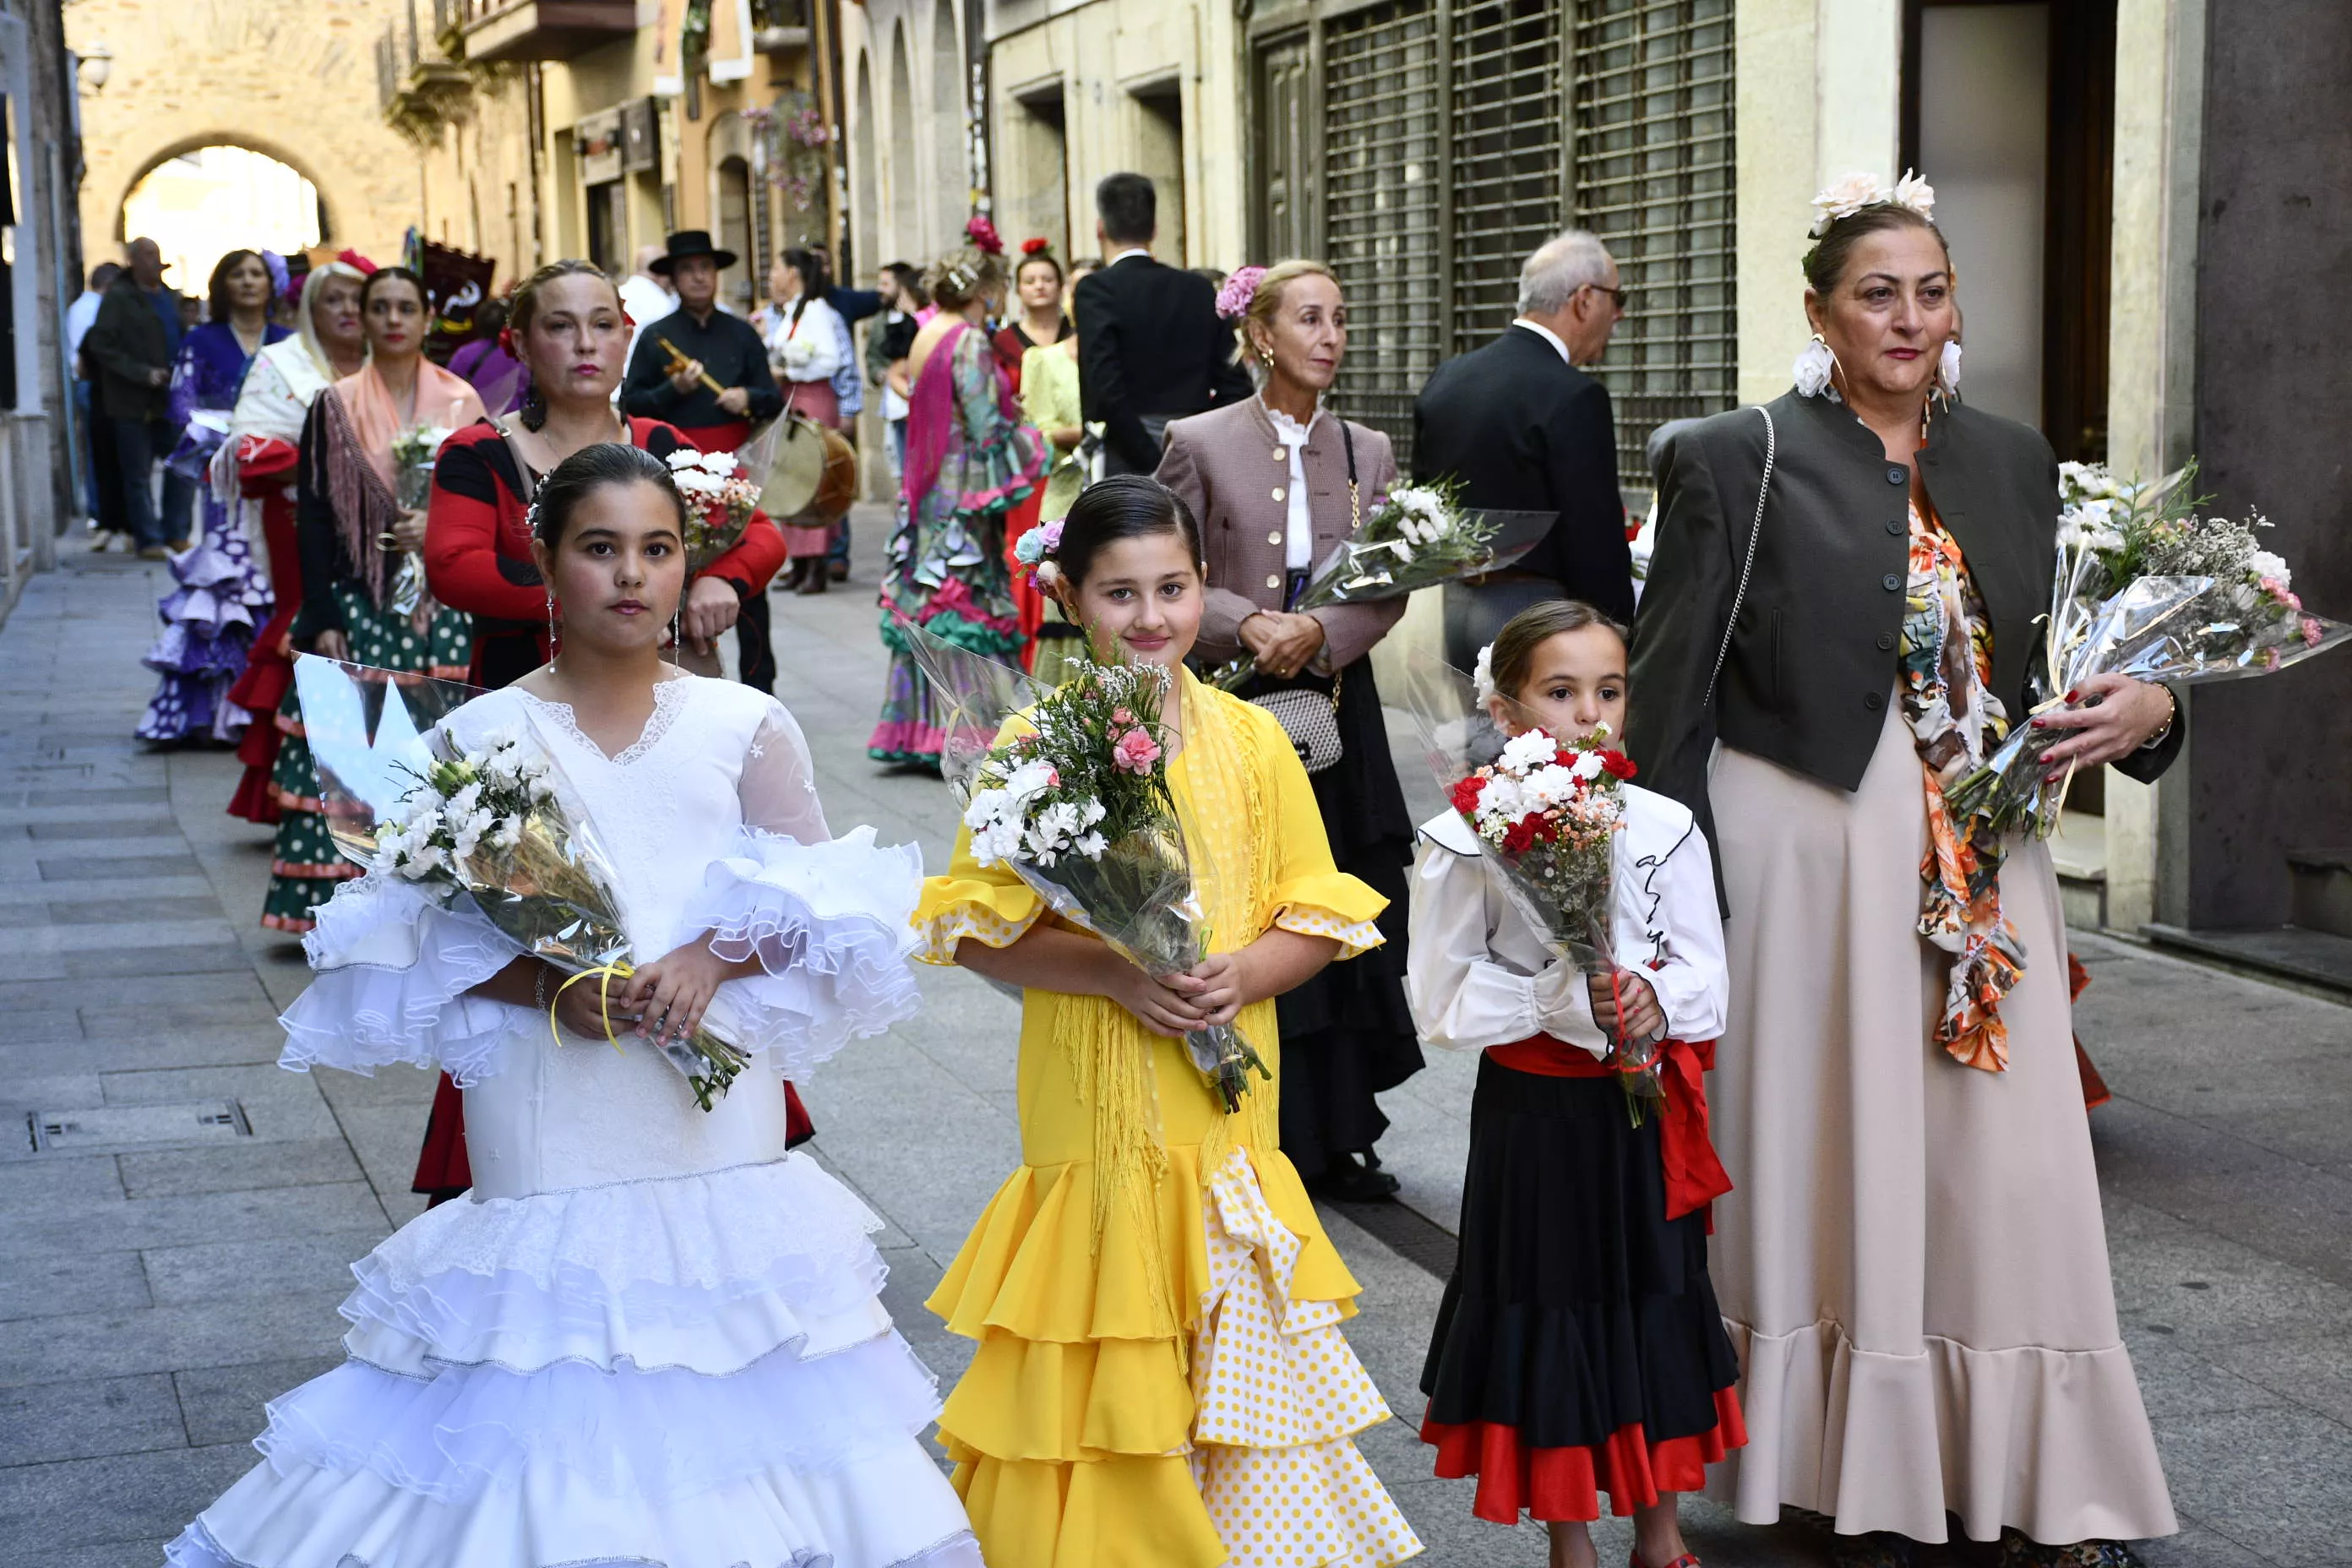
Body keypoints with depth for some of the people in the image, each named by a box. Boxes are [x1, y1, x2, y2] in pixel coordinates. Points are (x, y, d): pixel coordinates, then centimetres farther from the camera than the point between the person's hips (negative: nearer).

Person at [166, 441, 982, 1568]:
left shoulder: (746, 728, 6)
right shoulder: (480, 737, 2)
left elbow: (822, 910, 4)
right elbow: (419, 936, 0)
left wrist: (714, 957, -14)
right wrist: (543, 985, -16)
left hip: (722, 1135, 1)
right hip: (554, 1141, -1)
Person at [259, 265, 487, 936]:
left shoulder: (462, 405, 8)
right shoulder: (334, 408, 5)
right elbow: (312, 519, 1)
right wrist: (322, 620, -5)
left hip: (441, 605, 1)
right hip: (359, 604, -1)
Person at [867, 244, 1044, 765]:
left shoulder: (925, 336, 11)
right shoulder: (970, 342, -14)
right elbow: (987, 427, -17)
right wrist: (1033, 439, -1)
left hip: (928, 491, 8)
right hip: (963, 492, -8)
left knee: (926, 601, 10)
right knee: (967, 604, -5)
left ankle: (915, 731, 12)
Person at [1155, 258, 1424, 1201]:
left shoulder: (1367, 452, 9)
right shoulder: (1200, 443, -2)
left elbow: (1391, 590, 3)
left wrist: (1319, 631, -14)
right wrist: (1248, 624, -19)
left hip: (1337, 711, 4)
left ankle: (1337, 1140, 16)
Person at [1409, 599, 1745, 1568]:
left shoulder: (1662, 828, -2)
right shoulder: (1468, 840, -11)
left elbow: (1705, 978, 2)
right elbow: (1443, 1002, -11)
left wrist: (1653, 1000, -20)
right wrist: (1566, 998, -21)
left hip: (1644, 1113, 3)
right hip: (1534, 1116, -3)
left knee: (1655, 1302, 12)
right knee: (1551, 1302, 8)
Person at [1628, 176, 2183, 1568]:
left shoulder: (2013, 463, 11)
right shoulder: (1740, 462, -3)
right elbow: (1670, 695, -4)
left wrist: (2145, 712, -3)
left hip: (1983, 869, 4)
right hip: (1810, 862, -4)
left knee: (2007, 1165, 3)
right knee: (1834, 1155, 3)